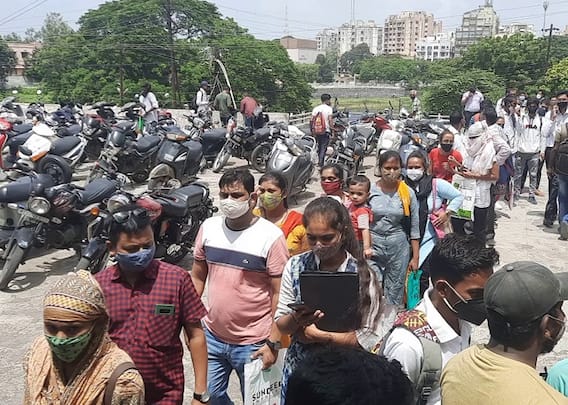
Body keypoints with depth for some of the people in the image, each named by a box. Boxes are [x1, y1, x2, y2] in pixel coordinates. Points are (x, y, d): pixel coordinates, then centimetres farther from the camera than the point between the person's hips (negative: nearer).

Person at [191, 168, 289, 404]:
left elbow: (279, 294, -13)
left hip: (252, 344, -4)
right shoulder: (208, 227, -1)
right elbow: (197, 277, 9)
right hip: (212, 336, 4)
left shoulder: (270, 236, -15)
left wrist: (273, 343, -14)